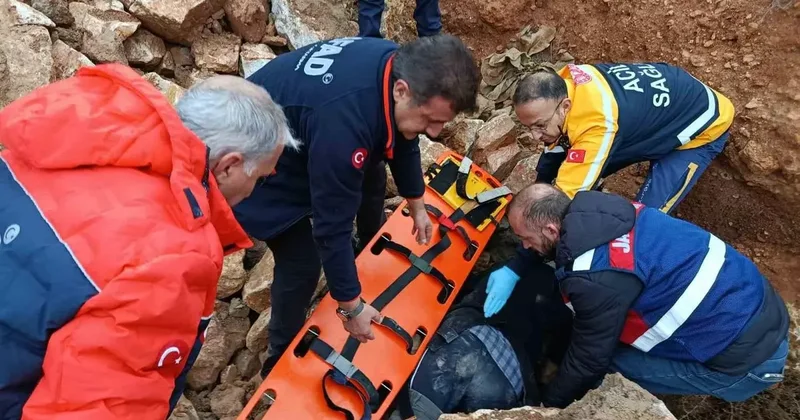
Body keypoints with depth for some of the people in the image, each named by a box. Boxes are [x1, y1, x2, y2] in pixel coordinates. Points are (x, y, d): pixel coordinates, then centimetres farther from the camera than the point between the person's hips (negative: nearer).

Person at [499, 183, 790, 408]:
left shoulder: (595, 278, -27)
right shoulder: (594, 210, -5)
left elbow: (590, 358, -13)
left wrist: (549, 402, 3)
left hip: (747, 360, -8)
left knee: (609, 356, -4)